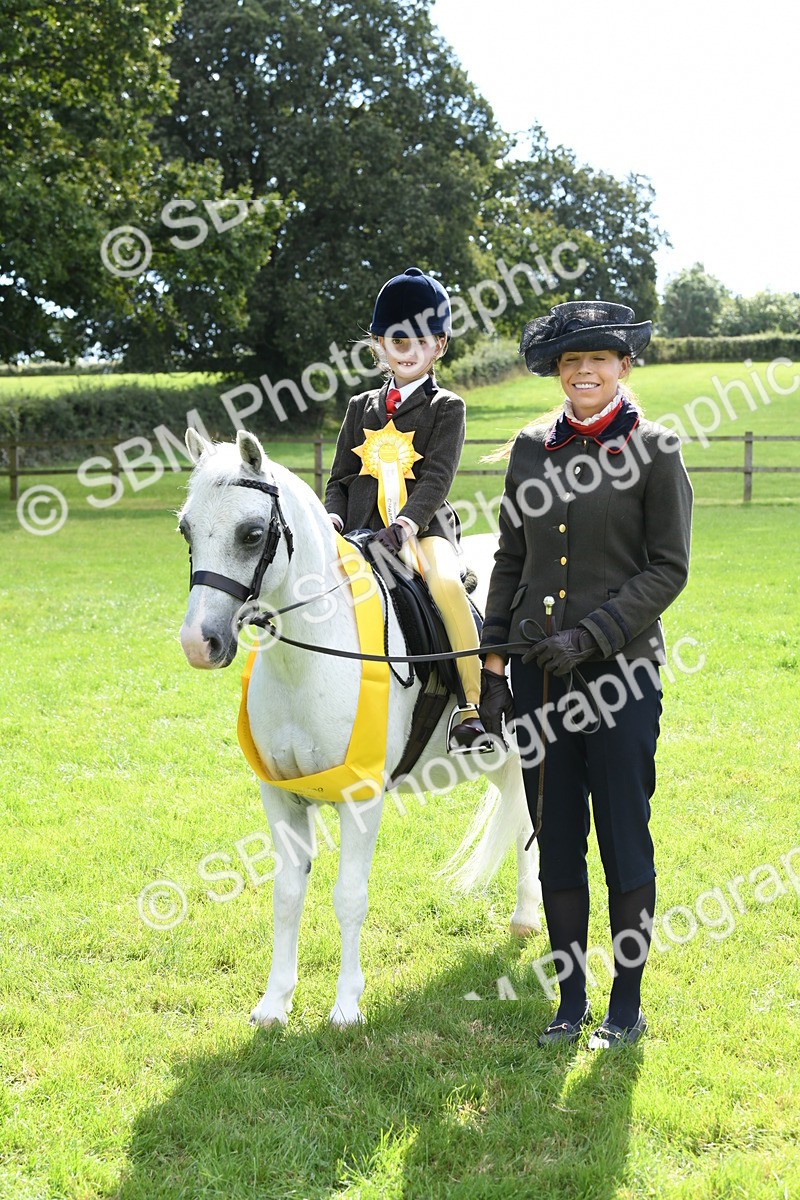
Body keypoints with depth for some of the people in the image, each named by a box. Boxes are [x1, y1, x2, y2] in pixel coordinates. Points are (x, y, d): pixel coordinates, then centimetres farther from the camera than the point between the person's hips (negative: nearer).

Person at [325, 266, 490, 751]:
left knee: (446, 584, -33)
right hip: (362, 530, 4)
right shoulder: (362, 407, 20)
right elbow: (341, 477, 17)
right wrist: (334, 519, -3)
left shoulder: (447, 408, 6)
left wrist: (407, 523, -23)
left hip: (424, 528, -4)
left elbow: (438, 478, -7)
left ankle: (474, 708, -28)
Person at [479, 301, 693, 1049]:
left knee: (624, 840, 4)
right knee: (555, 841, 10)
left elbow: (668, 568, -7)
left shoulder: (654, 448, -4)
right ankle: (570, 1001, 22)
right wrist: (491, 663, 5)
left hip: (619, 671, -4)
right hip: (539, 673, 4)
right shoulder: (531, 448, 8)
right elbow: (510, 560, 11)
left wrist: (589, 636, -17)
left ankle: (626, 1007, 18)